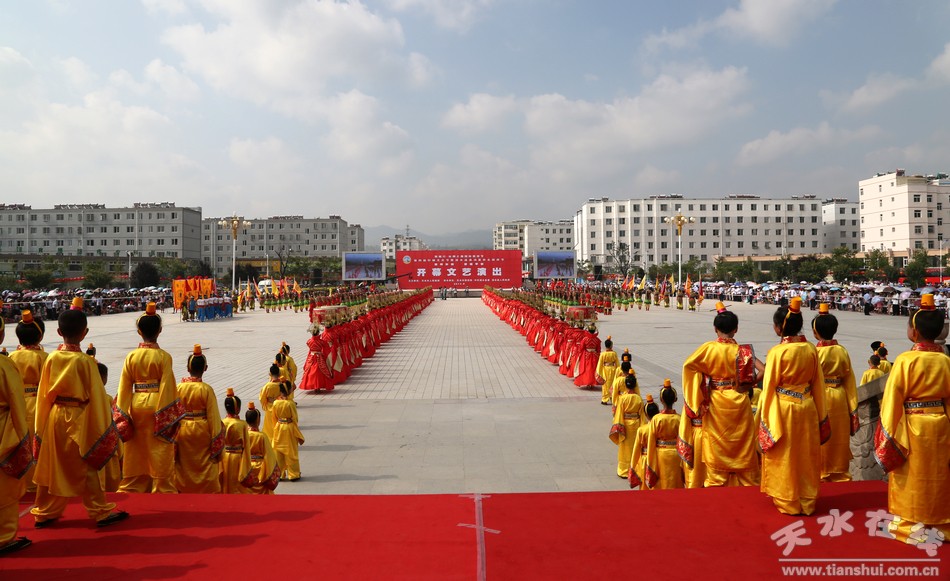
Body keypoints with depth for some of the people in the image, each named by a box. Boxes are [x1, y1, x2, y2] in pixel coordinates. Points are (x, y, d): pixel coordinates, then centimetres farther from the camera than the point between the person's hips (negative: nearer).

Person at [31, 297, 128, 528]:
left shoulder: (51, 358, -2)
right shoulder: (85, 361, -17)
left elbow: (43, 395, 4)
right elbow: (97, 397, -13)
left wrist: (41, 427, 13)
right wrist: (104, 428, -4)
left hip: (54, 417, 5)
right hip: (78, 419, -5)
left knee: (52, 466, 16)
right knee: (85, 468, 3)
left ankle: (44, 513, 28)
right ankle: (101, 512, 10)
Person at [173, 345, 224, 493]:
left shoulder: (179, 388, -6)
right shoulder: (206, 389, -13)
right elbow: (213, 417, -11)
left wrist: (173, 441, 7)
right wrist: (217, 446, -3)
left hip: (183, 432, 3)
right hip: (202, 432, -2)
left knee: (185, 467, 14)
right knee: (205, 468, 7)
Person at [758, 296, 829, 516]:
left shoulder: (777, 352, -18)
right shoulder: (811, 349, -3)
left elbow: (769, 387, -11)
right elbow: (818, 384, 5)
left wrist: (765, 416, 0)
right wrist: (820, 415, 15)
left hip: (783, 410, -5)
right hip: (807, 408, 5)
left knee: (785, 458, 9)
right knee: (806, 456, 15)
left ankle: (787, 502, 19)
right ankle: (807, 501, 26)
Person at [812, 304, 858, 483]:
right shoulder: (843, 351, -3)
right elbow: (849, 380, 2)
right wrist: (853, 408, 11)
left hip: (819, 398, -4)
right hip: (839, 398, 4)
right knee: (838, 438, 15)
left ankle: (821, 474, 13)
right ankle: (840, 475, 25)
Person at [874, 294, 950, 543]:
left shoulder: (906, 360, -17)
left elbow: (893, 398, -14)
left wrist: (888, 435, -6)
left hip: (912, 426, -5)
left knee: (911, 479, 8)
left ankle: (910, 527, 17)